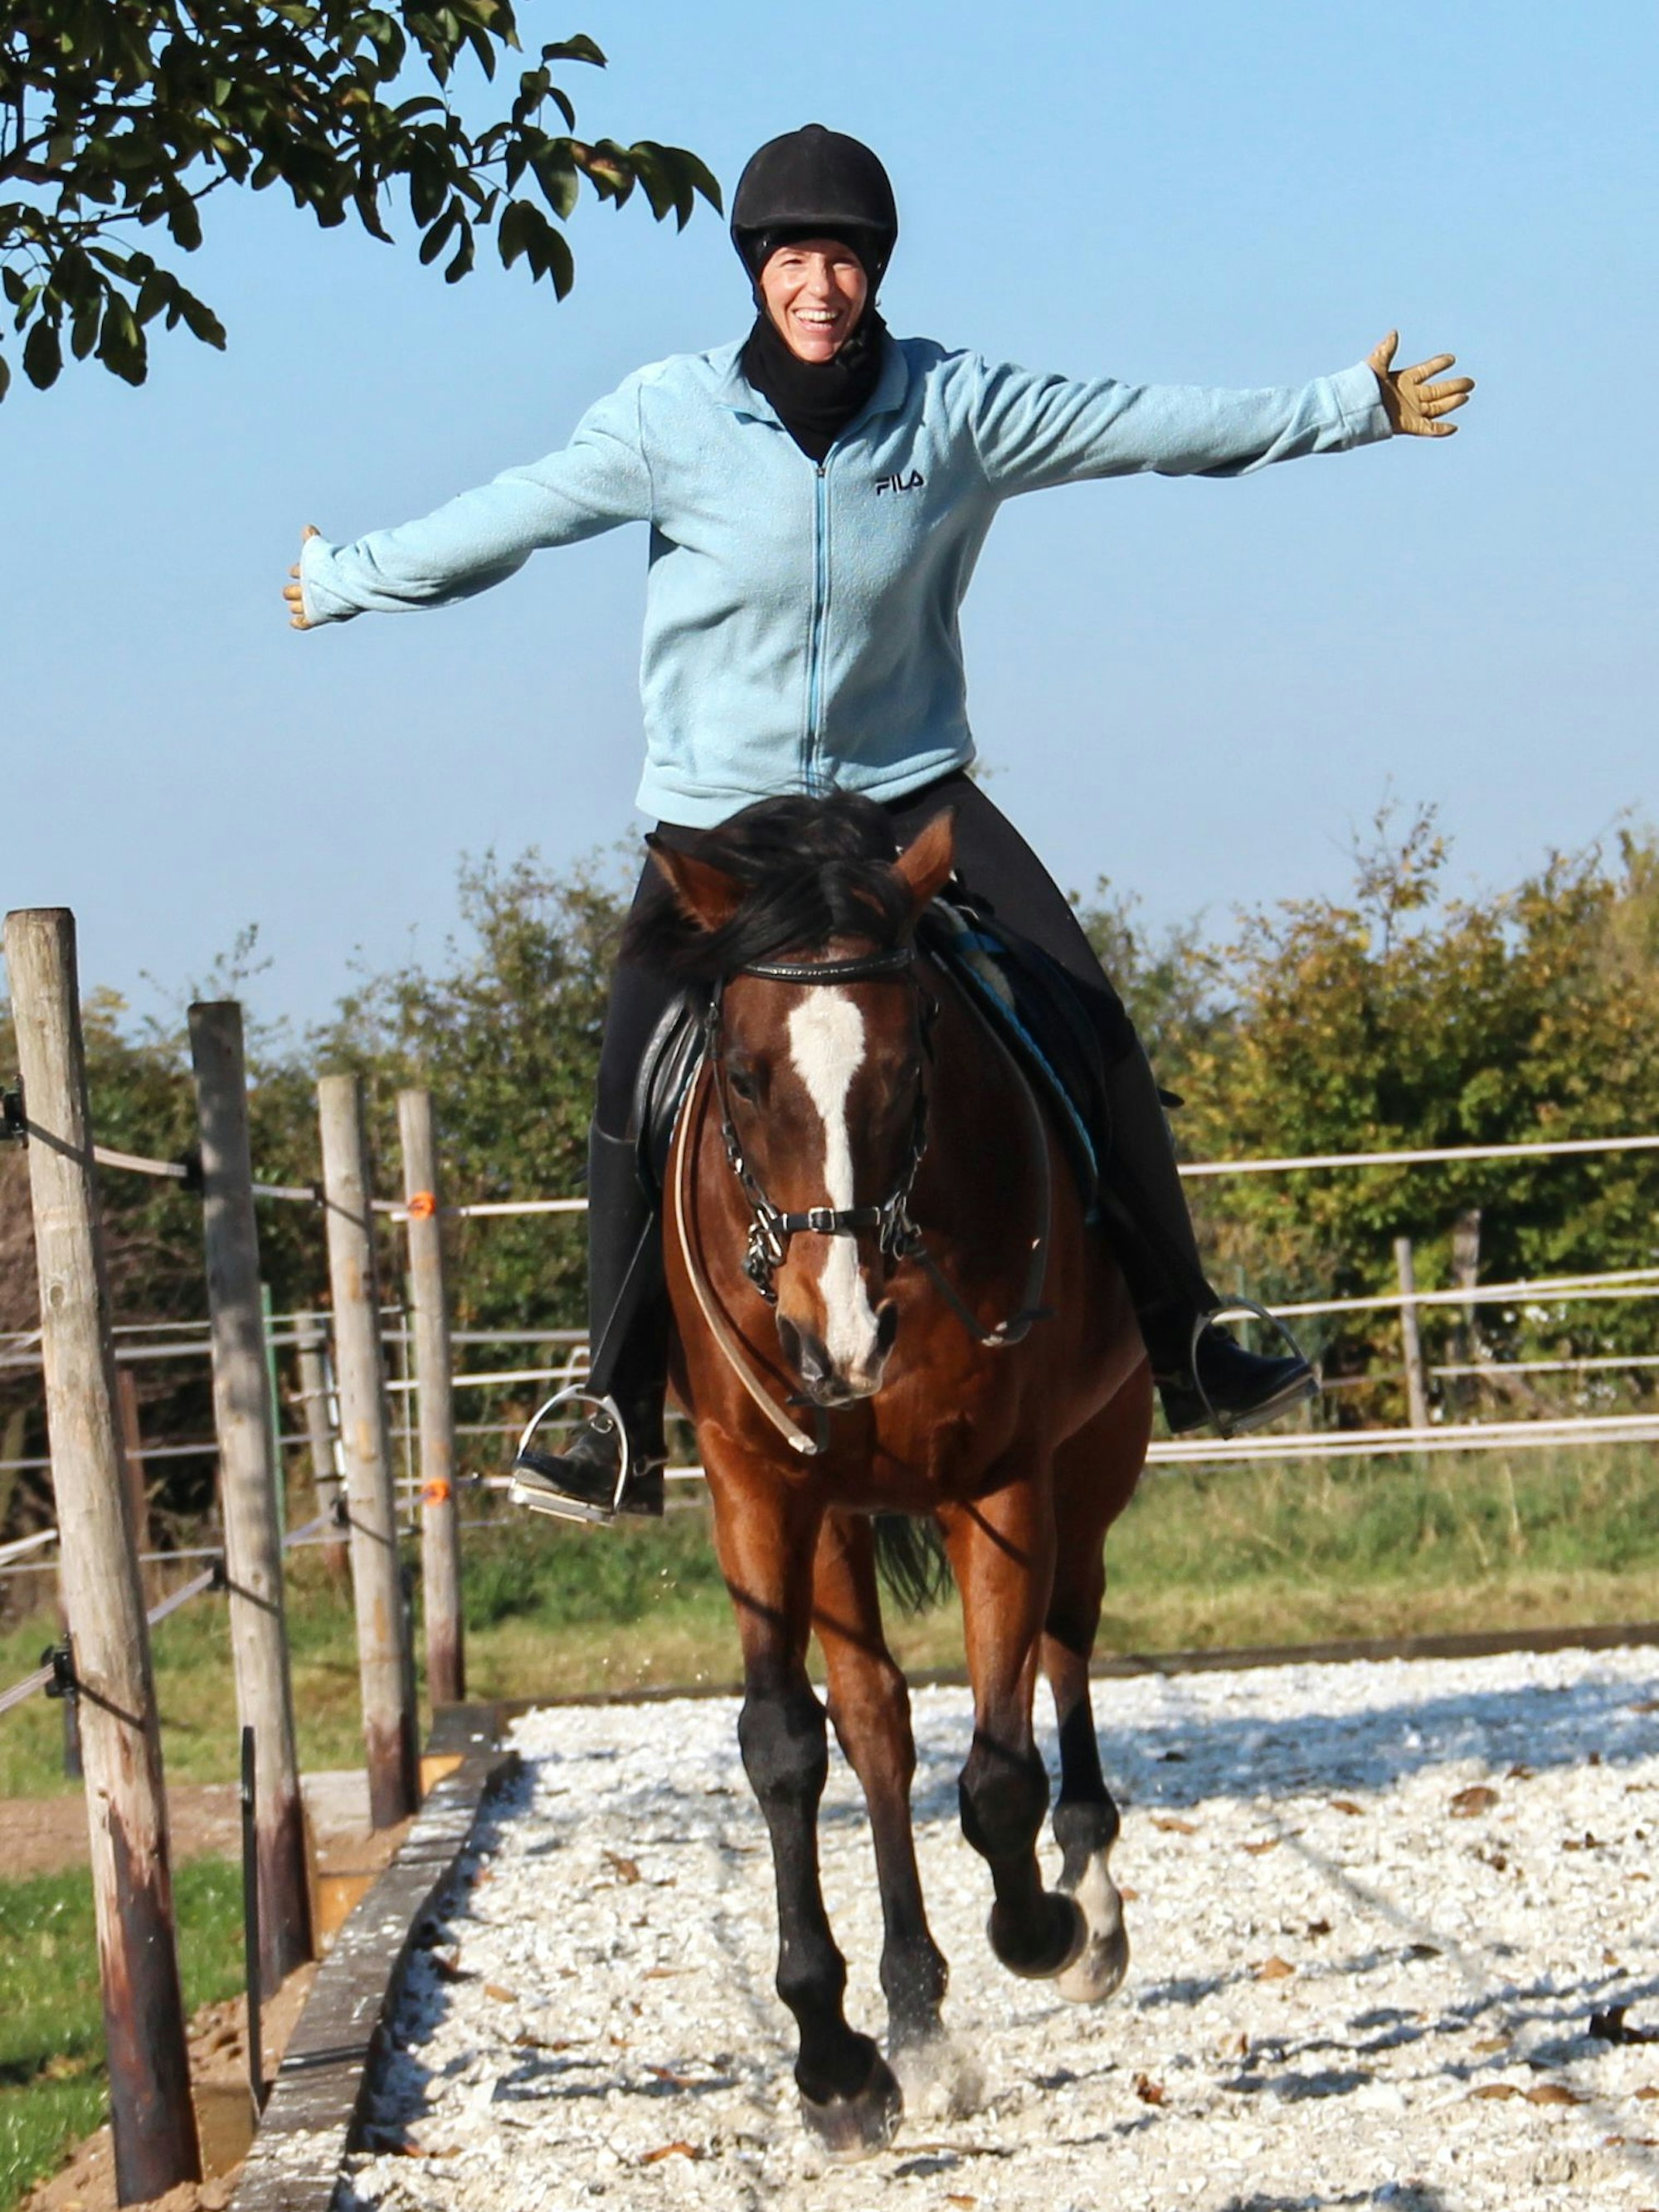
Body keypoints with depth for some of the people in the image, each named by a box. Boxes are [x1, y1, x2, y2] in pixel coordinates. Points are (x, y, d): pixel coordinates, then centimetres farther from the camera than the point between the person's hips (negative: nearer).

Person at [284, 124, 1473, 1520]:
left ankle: (1186, 1349, 4)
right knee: (642, 1121, -12)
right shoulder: (672, 419, -11)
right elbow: (512, 518, 0)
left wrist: (1353, 408, 3)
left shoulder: (955, 408, -7)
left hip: (912, 795, 1)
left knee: (1090, 1036, -9)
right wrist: (346, 582, 7)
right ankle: (625, 1432, -3)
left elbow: (1148, 425, -1)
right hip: (721, 813, -1)